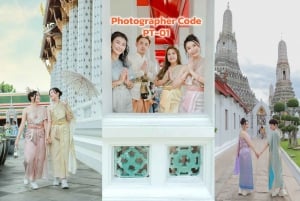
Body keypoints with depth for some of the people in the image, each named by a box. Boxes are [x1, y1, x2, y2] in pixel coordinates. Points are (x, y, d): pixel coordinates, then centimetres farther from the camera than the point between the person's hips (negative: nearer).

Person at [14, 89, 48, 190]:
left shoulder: (43, 109, 6)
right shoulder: (26, 110, 2)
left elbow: (45, 123, 1)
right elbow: (22, 124, 0)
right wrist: (17, 138, -5)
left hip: (40, 135, 2)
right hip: (30, 135, -2)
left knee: (39, 158, -1)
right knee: (29, 158, -12)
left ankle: (33, 180, 10)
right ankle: (27, 174, 17)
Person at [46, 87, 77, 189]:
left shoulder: (65, 104, 7)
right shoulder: (49, 107, 10)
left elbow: (69, 119, 4)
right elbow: (49, 122, 3)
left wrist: (67, 109, -11)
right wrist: (47, 135, -7)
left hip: (64, 130, -2)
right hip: (54, 131, 2)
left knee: (64, 153, -11)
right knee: (55, 154, -1)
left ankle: (64, 180, -15)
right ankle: (56, 177, 11)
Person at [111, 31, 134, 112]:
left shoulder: (125, 63, 12)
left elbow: (130, 85, 14)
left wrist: (127, 82, -7)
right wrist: (119, 81, -12)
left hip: (126, 103, 6)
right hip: (112, 102, -5)